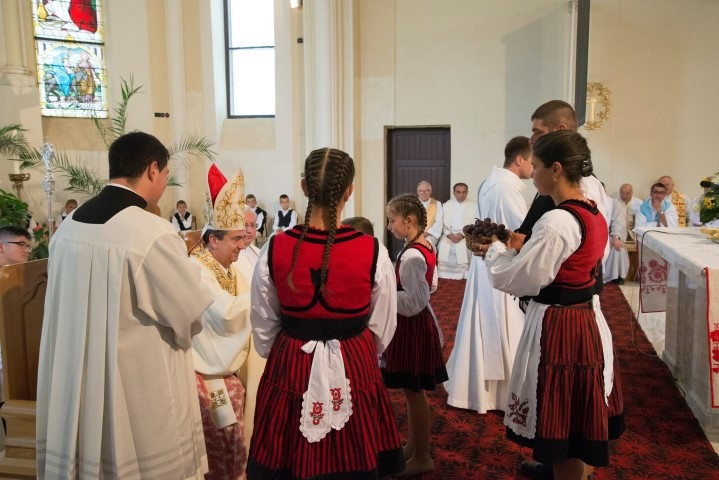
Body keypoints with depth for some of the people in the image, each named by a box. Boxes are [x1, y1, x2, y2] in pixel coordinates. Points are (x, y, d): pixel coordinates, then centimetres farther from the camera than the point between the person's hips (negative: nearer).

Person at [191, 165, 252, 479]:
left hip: (227, 375, 8)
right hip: (205, 378, -8)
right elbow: (227, 312, -29)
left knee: (234, 452, 16)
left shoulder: (230, 268, 8)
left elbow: (249, 309, 7)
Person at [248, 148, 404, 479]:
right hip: (354, 370, -1)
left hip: (291, 369, 1)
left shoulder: (275, 250, -14)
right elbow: (383, 330, -3)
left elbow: (263, 329, -1)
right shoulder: (373, 252, -17)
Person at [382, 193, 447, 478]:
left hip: (411, 326, -10)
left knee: (414, 392, 4)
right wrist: (395, 286, 13)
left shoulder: (411, 256, -24)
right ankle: (414, 444, 35)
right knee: (413, 391, 20)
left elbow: (414, 303, -25)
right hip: (418, 324, 10)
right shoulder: (424, 247, 5)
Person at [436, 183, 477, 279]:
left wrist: (463, 234, -13)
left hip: (464, 240, -2)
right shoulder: (446, 205, 13)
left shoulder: (473, 206, 5)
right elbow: (442, 223, 10)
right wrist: (448, 234, -8)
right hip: (447, 239, 2)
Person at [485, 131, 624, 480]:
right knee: (583, 426, 24)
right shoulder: (595, 216, 5)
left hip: (557, 328, -9)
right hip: (589, 322, 9)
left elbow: (519, 281, -18)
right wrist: (522, 248, 8)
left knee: (562, 434, 8)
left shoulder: (557, 221, -24)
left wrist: (497, 250, -2)